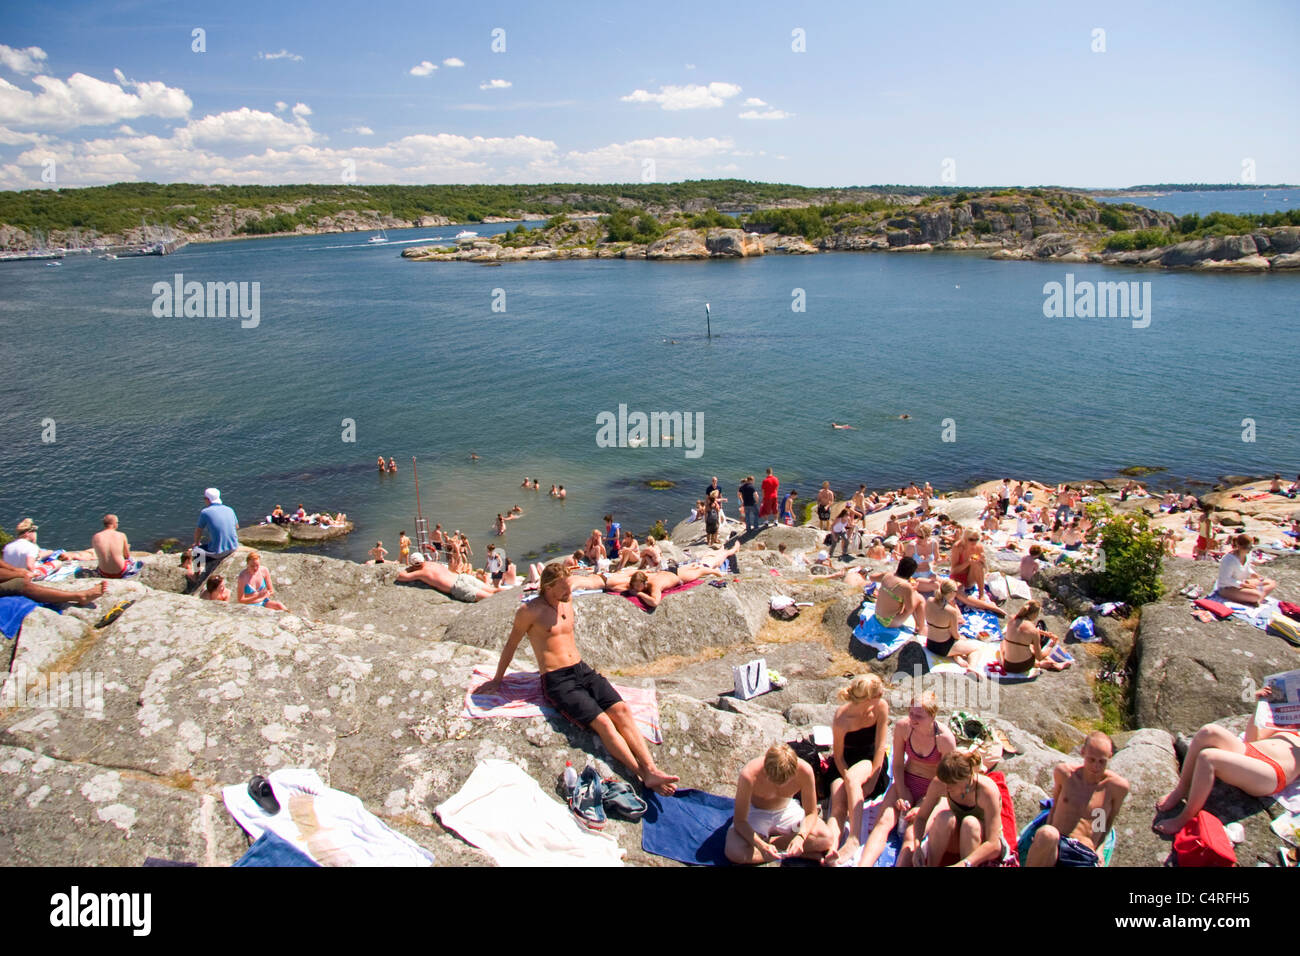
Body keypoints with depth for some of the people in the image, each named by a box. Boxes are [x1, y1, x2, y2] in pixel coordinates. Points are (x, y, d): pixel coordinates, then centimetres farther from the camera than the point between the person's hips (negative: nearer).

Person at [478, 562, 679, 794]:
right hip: (556, 680, -6)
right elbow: (511, 645, 5)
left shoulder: (568, 599, 12)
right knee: (602, 722, -24)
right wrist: (497, 680, 14)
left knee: (622, 710, -18)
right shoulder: (529, 611, -5)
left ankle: (651, 769, -28)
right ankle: (644, 777, -30)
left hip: (583, 671, 6)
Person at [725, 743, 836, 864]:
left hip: (788, 809, 1)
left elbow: (811, 813, -14)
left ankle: (769, 840, -12)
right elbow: (739, 821, -26)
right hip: (755, 812, -1)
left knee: (828, 837, -23)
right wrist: (761, 845, -42)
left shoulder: (804, 770, -29)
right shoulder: (750, 774, -35)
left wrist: (801, 837, -33)